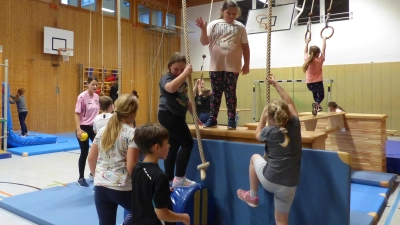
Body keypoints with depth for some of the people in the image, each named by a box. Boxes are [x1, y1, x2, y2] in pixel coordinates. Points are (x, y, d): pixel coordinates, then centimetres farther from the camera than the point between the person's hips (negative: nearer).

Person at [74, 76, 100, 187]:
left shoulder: (96, 96, 4)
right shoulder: (82, 97, -14)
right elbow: (77, 114, -14)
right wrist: (78, 129, -22)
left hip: (94, 127, 6)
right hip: (84, 128, -6)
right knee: (84, 153, 1)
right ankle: (81, 178, 16)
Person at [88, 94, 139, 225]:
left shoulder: (102, 130, 7)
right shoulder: (132, 133, -11)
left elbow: (91, 158, 11)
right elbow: (131, 166, -15)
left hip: (100, 186, 6)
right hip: (123, 188, -5)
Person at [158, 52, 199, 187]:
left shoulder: (183, 81, 18)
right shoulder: (167, 77, -9)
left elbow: (186, 100, 25)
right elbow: (170, 88, -35)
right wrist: (186, 74, -35)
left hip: (177, 116, 9)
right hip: (168, 115, -9)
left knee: (173, 147, 10)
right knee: (187, 143, -10)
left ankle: (169, 180, 18)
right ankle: (179, 178, -5)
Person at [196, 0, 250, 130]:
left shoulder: (240, 27, 6)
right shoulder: (214, 25, 5)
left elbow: (245, 47, 8)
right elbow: (204, 42, 1)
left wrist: (247, 64, 5)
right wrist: (203, 30, -16)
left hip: (232, 66, -1)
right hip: (216, 66, 1)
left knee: (230, 93, 2)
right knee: (215, 93, 6)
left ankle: (231, 120, 7)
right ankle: (212, 119, 13)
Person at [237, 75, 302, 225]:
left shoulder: (269, 131, -7)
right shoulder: (295, 126, -1)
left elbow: (258, 135, 18)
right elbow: (289, 103, 14)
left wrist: (263, 115, 21)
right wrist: (276, 85, 21)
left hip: (269, 181, -3)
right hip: (289, 186, 3)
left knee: (254, 157, 27)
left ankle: (252, 197, 35)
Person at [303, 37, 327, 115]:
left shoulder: (307, 60, -5)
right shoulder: (320, 60, -12)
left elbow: (305, 52, 16)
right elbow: (323, 49, 2)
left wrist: (307, 43, 28)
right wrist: (324, 40, 16)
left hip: (309, 84, 4)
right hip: (318, 83, -4)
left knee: (315, 92, 35)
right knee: (321, 96, 15)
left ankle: (317, 106, 29)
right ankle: (317, 104, -19)